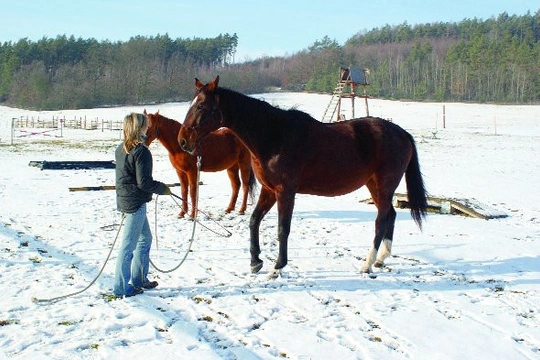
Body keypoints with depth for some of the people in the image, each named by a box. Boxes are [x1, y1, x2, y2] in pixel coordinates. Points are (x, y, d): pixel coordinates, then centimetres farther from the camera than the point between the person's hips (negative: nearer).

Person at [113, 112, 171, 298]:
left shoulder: (121, 149, 9)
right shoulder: (141, 152, -18)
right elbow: (144, 182, -20)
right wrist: (163, 189, -5)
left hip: (124, 199, 10)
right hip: (135, 203, -10)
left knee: (145, 239, 22)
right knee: (129, 245, -2)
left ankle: (139, 279, 30)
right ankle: (122, 288, 5)